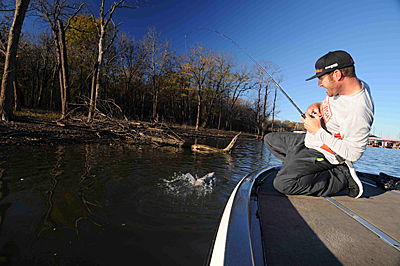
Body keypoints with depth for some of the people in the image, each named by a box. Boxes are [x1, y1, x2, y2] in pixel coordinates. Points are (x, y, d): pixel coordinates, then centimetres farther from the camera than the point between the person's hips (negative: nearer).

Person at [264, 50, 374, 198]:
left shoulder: (357, 113, -31)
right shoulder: (348, 85, -3)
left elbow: (353, 154, -27)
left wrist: (318, 131, -25)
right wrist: (317, 105, -5)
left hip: (321, 152, -9)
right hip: (308, 140, 10)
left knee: (282, 183, -24)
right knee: (270, 139, 14)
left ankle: (343, 176, -7)